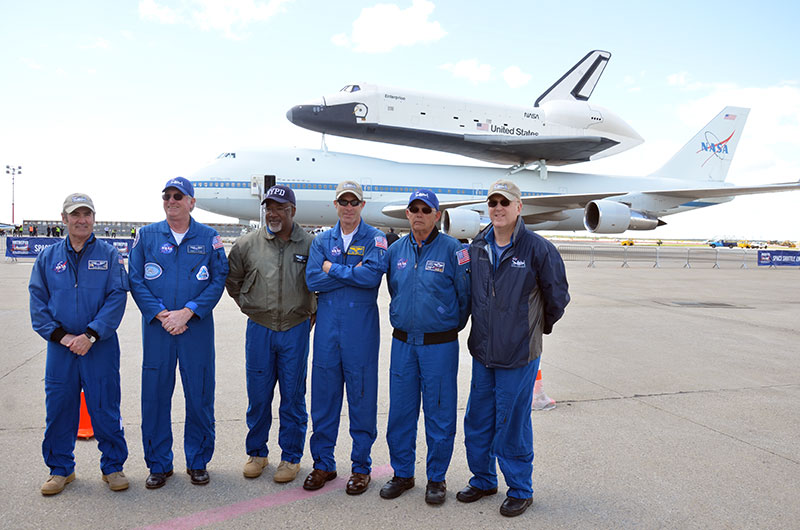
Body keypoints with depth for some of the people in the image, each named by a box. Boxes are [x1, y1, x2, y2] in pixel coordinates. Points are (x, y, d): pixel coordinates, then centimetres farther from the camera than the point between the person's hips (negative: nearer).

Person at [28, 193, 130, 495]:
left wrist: (91, 335, -14)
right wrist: (60, 335, -8)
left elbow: (117, 297, -5)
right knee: (59, 409, 8)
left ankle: (113, 467, 18)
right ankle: (61, 468, 26)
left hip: (101, 347, -2)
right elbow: (38, 301, 6)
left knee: (105, 408, 2)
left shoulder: (109, 255, 2)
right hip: (60, 347, 2)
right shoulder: (47, 257, 9)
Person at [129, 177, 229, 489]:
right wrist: (161, 314, -11)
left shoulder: (209, 237, 3)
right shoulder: (146, 235, 6)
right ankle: (159, 464, 22)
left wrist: (186, 312, -12)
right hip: (157, 328, 1)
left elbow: (219, 279, -2)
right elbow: (136, 281, 2)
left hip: (198, 328, -1)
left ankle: (197, 462, 22)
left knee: (199, 395, 5)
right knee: (155, 395, 5)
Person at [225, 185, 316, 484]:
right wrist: (248, 307, 12)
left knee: (293, 396, 6)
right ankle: (257, 453, 27)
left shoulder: (310, 245, -3)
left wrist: (312, 313, 6)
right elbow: (231, 280, 16)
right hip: (259, 329, 2)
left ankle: (291, 457, 20)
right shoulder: (247, 244, 2)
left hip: (295, 330, -1)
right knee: (258, 395, 10)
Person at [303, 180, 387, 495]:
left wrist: (333, 269, -8)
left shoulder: (375, 239, 1)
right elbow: (312, 280, -3)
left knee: (362, 396, 3)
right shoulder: (322, 241, 11)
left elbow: (373, 275, -16)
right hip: (327, 325, 3)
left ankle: (361, 466, 18)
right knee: (323, 395, 8)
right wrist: (353, 272, -10)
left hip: (361, 325, -3)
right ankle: (323, 463, 23)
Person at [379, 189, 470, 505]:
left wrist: (453, 325, 5)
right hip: (403, 342, 4)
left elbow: (466, 294, -2)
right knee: (400, 411, 11)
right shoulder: (395, 250, 7)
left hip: (440, 345, -4)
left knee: (439, 414, 5)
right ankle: (402, 473, 28)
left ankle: (436, 478, 21)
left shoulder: (452, 249, -7)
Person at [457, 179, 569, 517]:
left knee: (512, 423, 5)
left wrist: (540, 327, 14)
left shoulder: (538, 248, -10)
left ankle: (520, 490, 25)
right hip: (482, 351, 5)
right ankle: (483, 480, 35)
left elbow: (557, 296, 2)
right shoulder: (477, 248, 4)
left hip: (519, 354, -5)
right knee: (477, 420, 15)